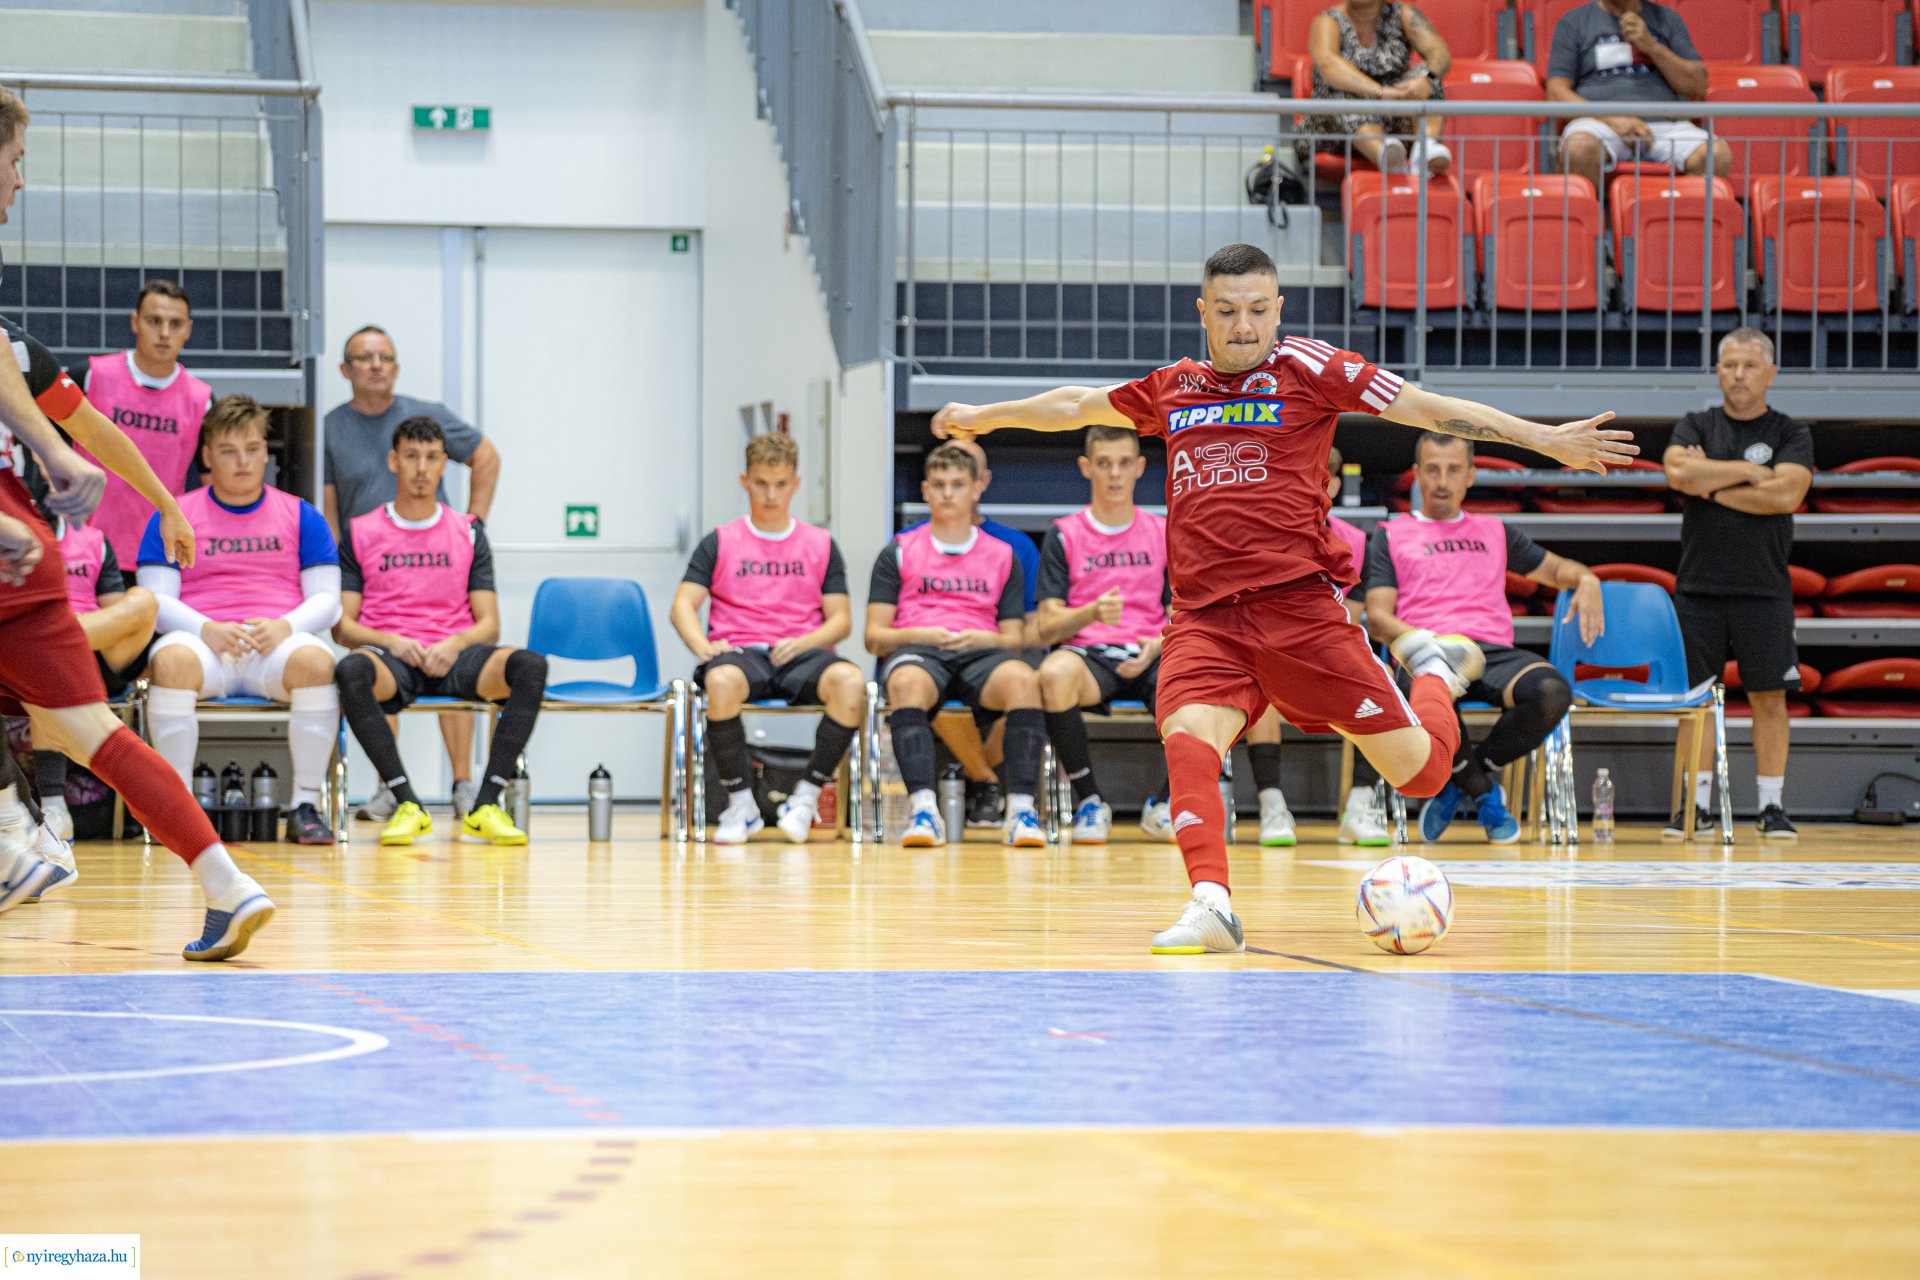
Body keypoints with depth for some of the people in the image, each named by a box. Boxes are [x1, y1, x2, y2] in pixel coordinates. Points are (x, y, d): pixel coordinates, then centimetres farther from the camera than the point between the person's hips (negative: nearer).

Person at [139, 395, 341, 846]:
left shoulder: (301, 517, 16)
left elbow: (326, 599, 10)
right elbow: (156, 599, 4)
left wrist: (284, 627, -13)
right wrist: (207, 630, -15)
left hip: (277, 643, 1)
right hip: (203, 640, -1)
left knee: (315, 660, -35)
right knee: (171, 659, -37)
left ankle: (306, 805, -26)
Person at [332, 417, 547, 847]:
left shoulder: (468, 533, 15)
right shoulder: (360, 533, 11)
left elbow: (489, 625, 10)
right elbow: (343, 625, 6)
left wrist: (455, 644, -12)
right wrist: (391, 642, -13)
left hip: (453, 657, 2)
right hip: (390, 657, -1)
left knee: (529, 666, -30)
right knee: (351, 671, -39)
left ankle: (485, 806, -29)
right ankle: (408, 805, -32)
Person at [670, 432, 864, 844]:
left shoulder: (822, 546, 17)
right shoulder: (719, 543, 14)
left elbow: (840, 620, 11)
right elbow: (682, 607, 5)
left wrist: (803, 643, -10)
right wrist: (704, 648, -16)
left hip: (801, 656, 1)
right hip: (739, 653, -1)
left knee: (850, 682, -34)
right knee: (722, 680, -40)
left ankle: (806, 796, -19)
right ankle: (741, 804, -23)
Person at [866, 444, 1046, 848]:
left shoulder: (1001, 557, 21)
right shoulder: (899, 553, 17)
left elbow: (1014, 638, 17)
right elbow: (874, 636, 10)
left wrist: (981, 638, -6)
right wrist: (919, 634, -10)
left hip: (980, 652, 1)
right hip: (915, 650, -1)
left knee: (1022, 679, -36)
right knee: (907, 682, -40)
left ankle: (1022, 809, -39)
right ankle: (924, 809, -49)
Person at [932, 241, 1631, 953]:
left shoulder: (1306, 369, 2)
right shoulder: (1172, 389, 15)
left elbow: (1432, 409, 1)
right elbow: (1075, 406, 34)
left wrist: (1545, 439, -5)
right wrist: (984, 417, 46)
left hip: (1298, 602, -3)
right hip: (1203, 618, 3)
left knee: (1420, 773, -1)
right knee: (1187, 735, -29)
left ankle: (1434, 669, 32)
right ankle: (1211, 905, -32)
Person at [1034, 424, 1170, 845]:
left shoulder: (1163, 534, 16)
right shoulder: (1064, 535, 10)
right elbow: (1047, 627, 2)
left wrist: (1158, 645, -11)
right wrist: (1093, 612, -19)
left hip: (1150, 657, 1)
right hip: (1088, 653, -1)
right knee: (1054, 674, -40)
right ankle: (1090, 802, -21)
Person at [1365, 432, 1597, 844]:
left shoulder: (1495, 532, 29)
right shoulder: (1390, 535, 20)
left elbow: (1556, 567, 34)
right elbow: (1378, 618, 9)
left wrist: (1586, 580, 7)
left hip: (1493, 652, 3)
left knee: (1552, 691, -33)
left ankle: (1465, 779, -7)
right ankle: (1483, 793, -12)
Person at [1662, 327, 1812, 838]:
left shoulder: (1791, 435, 4)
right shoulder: (1695, 427, 9)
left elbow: (1787, 493, -13)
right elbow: (1679, 472, -12)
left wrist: (1712, 485, -9)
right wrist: (1749, 472, -9)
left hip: (1763, 590, -1)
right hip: (1699, 585, 1)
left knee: (1769, 697, 0)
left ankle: (1772, 805, 6)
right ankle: (1697, 804, 7)